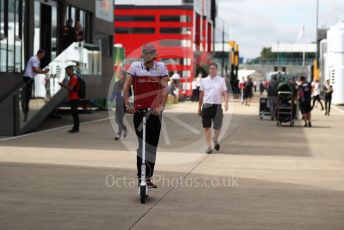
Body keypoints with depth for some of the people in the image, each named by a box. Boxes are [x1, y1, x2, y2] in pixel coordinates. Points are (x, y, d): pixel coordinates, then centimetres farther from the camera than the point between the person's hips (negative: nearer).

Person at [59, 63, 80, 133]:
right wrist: (63, 85, 16)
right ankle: (75, 127, 15)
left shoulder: (74, 78, -13)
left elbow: (71, 88, -21)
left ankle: (76, 128, -8)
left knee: (74, 113, -9)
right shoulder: (72, 77, 20)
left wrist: (63, 84, -11)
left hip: (74, 98, -10)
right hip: (72, 98, 10)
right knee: (74, 113, 12)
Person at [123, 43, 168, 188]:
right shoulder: (135, 67, -1)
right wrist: (127, 105, -17)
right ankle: (141, 176, 2)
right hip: (138, 111, -1)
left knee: (152, 145, 5)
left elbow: (164, 88, -10)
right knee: (143, 144, -3)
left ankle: (148, 177, 15)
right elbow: (126, 86, -5)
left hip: (155, 111, 1)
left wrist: (161, 106, -24)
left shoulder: (161, 67, -1)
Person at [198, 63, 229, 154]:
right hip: (206, 105, 1)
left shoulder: (221, 80, 4)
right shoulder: (204, 80, 8)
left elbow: (225, 93, 2)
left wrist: (226, 103, -15)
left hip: (217, 105, -1)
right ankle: (209, 146, 7)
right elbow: (201, 95, 13)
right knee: (207, 127, -1)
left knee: (217, 127, 0)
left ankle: (215, 139, 32)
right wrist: (199, 107, 13)